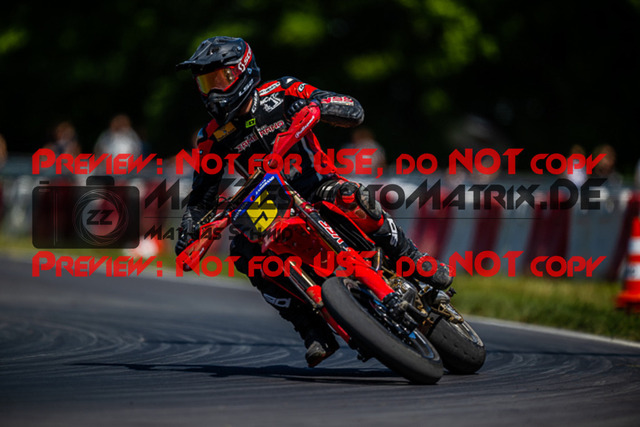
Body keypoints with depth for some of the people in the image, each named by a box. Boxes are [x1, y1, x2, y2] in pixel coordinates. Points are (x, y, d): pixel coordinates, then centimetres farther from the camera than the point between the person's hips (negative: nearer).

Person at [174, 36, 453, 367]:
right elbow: (201, 197, 13)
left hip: (317, 187, -3)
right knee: (244, 251, -27)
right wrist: (188, 232, -6)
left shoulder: (280, 93, -6)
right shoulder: (213, 138, 4)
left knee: (349, 197, -37)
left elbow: (353, 111, -11)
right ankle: (314, 332, -25)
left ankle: (418, 264, -23)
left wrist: (314, 104, -30)